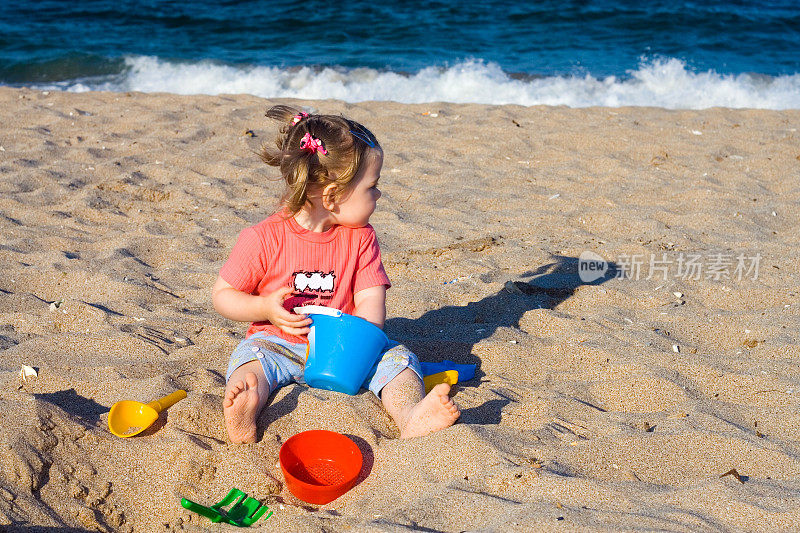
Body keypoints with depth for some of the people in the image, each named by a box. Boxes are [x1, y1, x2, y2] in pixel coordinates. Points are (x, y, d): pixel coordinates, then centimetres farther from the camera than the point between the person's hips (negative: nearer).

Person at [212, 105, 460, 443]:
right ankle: (243, 416, -57)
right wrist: (266, 308, -20)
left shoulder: (360, 238, 0)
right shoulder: (263, 239, -10)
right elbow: (222, 296, -2)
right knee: (252, 354, -30)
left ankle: (411, 418, -44)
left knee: (395, 356, -19)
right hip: (279, 344, -2)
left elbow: (371, 299, -5)